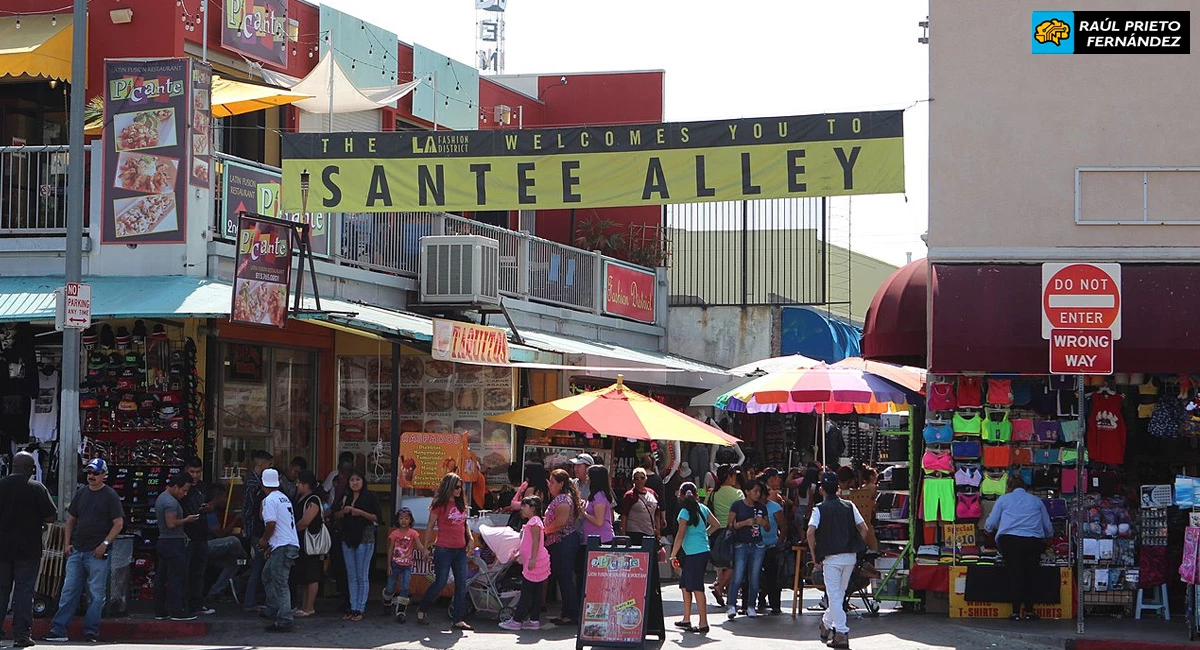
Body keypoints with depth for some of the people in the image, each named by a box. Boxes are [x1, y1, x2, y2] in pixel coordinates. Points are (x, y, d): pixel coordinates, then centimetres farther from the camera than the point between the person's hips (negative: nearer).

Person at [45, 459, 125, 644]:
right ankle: (58, 630, 5)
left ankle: (91, 632, 5)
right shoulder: (81, 493, 13)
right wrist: (68, 543, 9)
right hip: (76, 551, 5)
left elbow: (119, 523, -6)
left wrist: (105, 544, -13)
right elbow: (71, 519, 19)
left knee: (96, 594, -1)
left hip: (97, 553, -5)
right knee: (69, 591, 4)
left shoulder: (110, 495, -3)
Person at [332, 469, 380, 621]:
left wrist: (361, 513, -19)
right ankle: (353, 609, 12)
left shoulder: (370, 497, -4)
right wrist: (343, 511, -6)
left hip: (364, 539, -6)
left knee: (362, 577, -2)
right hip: (347, 539, 6)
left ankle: (360, 609, 1)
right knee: (351, 576, 8)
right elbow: (335, 516, 14)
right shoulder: (345, 497, 12)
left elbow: (376, 517, -8)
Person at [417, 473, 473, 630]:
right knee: (440, 583, -1)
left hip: (460, 550, 6)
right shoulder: (440, 505, -7)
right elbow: (430, 527, -2)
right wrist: (426, 546, -2)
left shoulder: (461, 504, 11)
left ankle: (458, 619, 4)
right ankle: (422, 609, 21)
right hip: (444, 550, -6)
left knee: (461, 584, 1)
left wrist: (469, 538, 10)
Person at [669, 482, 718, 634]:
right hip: (703, 551, 8)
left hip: (694, 553, -8)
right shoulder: (703, 508, 8)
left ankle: (703, 623, -9)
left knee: (697, 587, -7)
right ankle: (686, 619, 23)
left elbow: (680, 535, -15)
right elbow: (716, 525, 16)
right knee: (685, 584, 17)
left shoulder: (685, 512, -12)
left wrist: (673, 555, -10)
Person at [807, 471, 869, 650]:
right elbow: (864, 528, 1)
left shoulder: (819, 509, -2)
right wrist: (857, 549, 11)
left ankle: (841, 633, -8)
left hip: (831, 557, -4)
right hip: (850, 556, 4)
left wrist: (815, 557, -7)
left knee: (834, 596, -1)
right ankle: (826, 624, 32)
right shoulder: (849, 506, 7)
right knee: (839, 594, 18)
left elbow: (811, 532, -15)